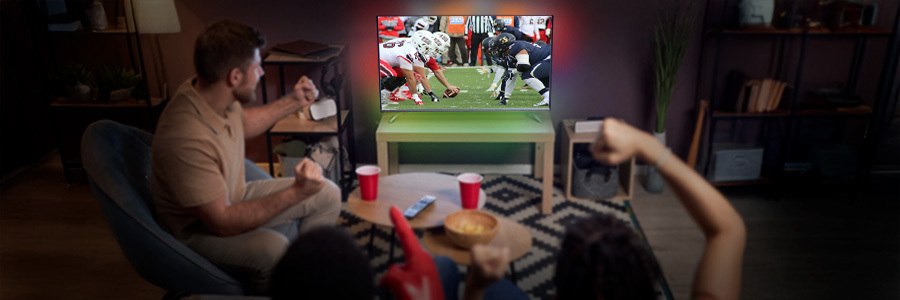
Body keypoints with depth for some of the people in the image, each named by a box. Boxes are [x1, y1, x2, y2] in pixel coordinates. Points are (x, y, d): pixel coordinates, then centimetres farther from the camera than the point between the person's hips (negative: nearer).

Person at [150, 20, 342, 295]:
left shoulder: (220, 96, -10)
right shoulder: (185, 138, -36)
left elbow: (242, 123, 16)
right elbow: (222, 223, -31)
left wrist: (293, 102, 10)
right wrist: (295, 193, -31)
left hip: (234, 199, 9)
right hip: (199, 230, -9)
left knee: (328, 195, 3)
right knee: (273, 248, -37)